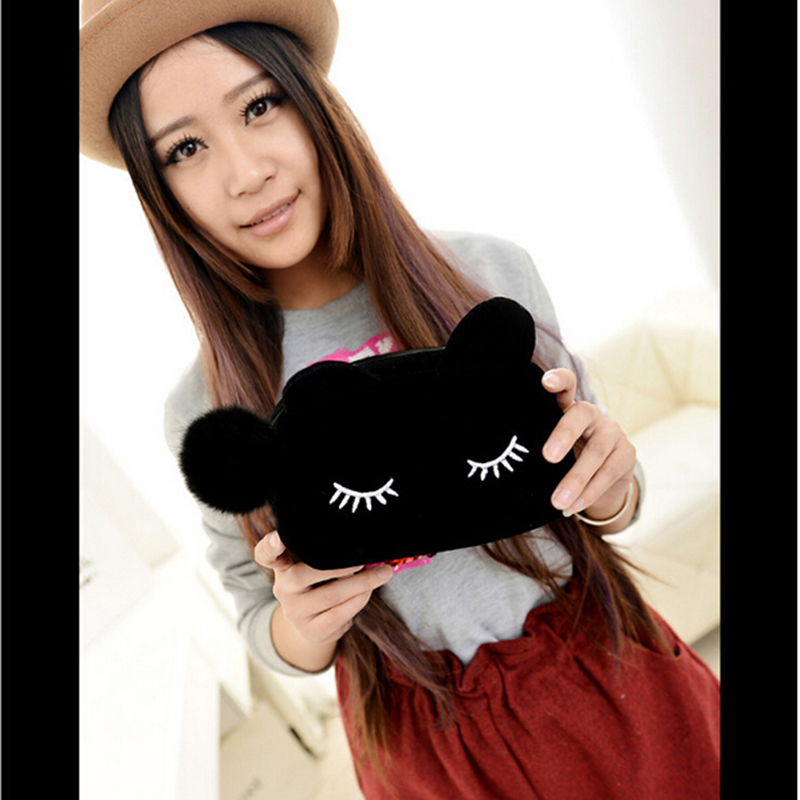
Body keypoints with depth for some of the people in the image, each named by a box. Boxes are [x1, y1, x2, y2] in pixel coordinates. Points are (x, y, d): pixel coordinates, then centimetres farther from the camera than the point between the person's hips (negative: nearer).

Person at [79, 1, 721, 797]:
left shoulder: (489, 274, -13)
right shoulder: (207, 412, -14)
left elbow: (612, 500, -1)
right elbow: (264, 626, -1)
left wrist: (607, 488, -23)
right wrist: (303, 624, -23)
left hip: (608, 675, 2)